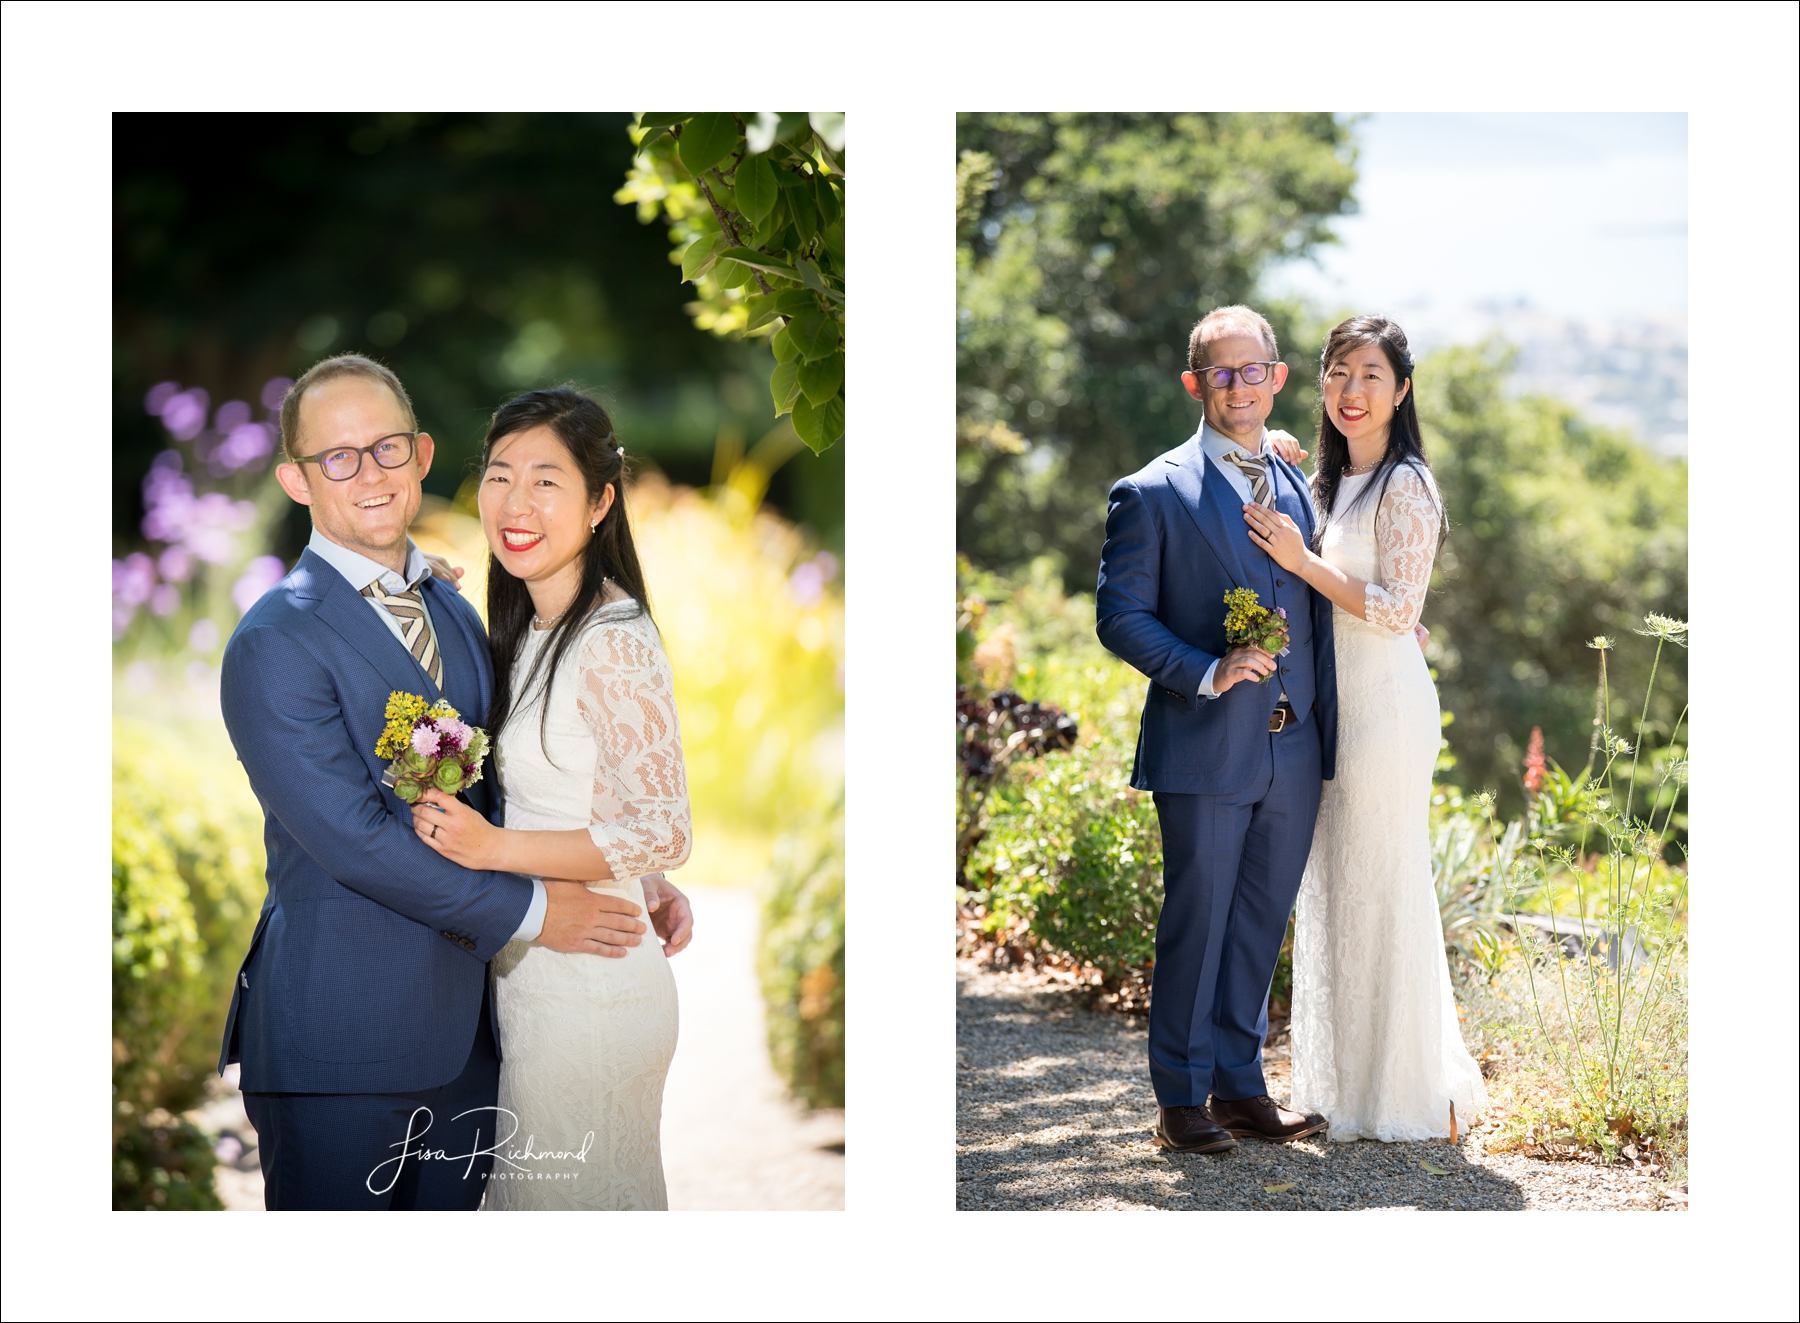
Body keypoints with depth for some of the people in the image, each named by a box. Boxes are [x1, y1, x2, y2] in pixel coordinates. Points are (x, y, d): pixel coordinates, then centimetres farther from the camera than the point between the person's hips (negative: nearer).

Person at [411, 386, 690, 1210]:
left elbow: (664, 833, -21)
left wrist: (494, 848, -23)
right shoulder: (532, 630, 9)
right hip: (531, 974, 9)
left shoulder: (614, 643, -19)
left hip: (586, 990, -9)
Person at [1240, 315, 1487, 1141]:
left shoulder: (1405, 486, -11)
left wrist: (1302, 560, -17)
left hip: (1386, 703, -9)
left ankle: (1409, 1100, 4)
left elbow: (1397, 610, -17)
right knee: (1335, 893, 11)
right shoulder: (1330, 484, 15)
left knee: (1382, 893, -4)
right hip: (1332, 703, 9)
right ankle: (1349, 1090, 20)